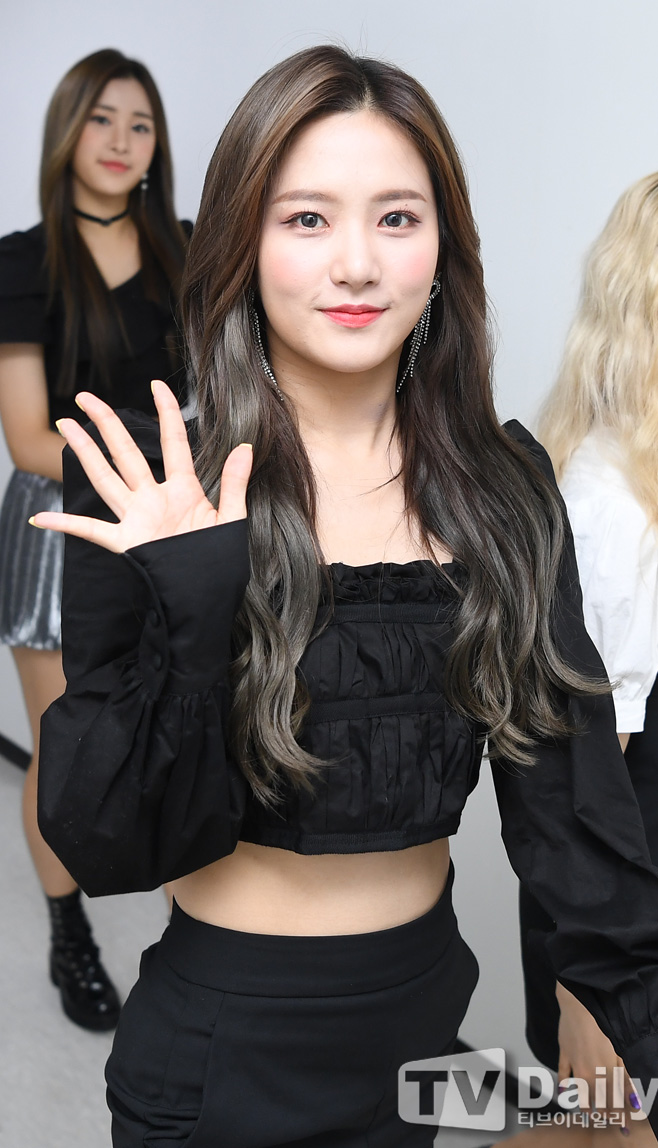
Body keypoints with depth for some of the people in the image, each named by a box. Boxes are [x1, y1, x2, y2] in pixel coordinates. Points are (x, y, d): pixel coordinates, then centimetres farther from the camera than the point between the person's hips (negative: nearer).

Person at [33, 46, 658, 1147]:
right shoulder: (147, 493, -15)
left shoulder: (506, 484, -7)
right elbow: (114, 848, -15)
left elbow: (570, 792, -6)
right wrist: (196, 616, -29)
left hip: (428, 1007, 4)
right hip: (221, 1048, -3)